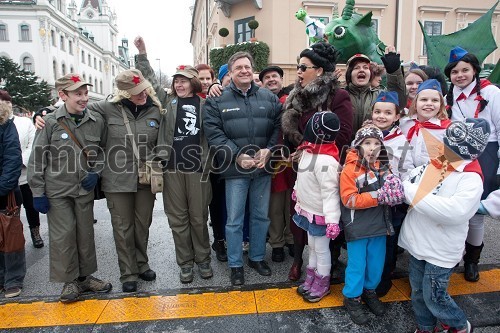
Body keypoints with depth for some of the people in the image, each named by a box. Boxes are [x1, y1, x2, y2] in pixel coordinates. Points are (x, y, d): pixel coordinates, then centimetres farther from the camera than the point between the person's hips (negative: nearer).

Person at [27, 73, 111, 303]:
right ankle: (69, 281, 18)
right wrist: (38, 192, -5)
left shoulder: (97, 121, -3)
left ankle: (85, 276, 27)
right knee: (63, 235, 0)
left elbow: (103, 150, 11)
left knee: (86, 233, 10)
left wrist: (96, 172, -4)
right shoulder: (50, 122, -9)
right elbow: (36, 160, -4)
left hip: (85, 188, 2)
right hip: (57, 190, -2)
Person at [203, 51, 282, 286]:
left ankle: (257, 257, 34)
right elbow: (213, 133, -8)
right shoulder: (217, 100, 0)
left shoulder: (269, 98, 7)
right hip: (235, 169, -2)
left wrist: (269, 150, -11)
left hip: (263, 168, 3)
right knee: (234, 220, 6)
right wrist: (237, 156, -16)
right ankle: (235, 264, 24)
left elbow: (278, 127, 5)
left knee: (261, 216, 15)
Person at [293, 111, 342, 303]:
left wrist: (332, 220, -29)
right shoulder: (309, 150, -1)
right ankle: (310, 281, 40)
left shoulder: (326, 161, -30)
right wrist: (297, 190, 27)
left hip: (320, 215, -9)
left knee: (321, 250, 10)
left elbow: (330, 193, -29)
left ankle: (322, 286, 31)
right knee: (312, 247, 23)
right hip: (309, 210, 9)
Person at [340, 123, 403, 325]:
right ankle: (352, 298, 27)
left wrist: (392, 192, -6)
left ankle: (369, 291, 41)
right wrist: (377, 196, -25)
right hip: (357, 228, -6)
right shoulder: (350, 169, -15)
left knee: (377, 263, 18)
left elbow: (391, 191, 18)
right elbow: (349, 200, -20)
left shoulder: (383, 167, 3)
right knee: (357, 265, 7)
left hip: (379, 224, 6)